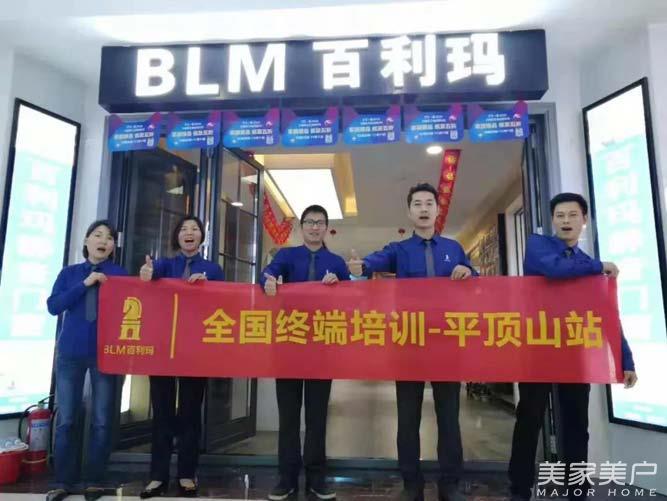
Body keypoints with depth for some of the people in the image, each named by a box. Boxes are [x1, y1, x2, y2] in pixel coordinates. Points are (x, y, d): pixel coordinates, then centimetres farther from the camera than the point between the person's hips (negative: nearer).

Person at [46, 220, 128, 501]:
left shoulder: (120, 275, 4)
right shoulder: (69, 273, 10)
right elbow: (53, 306, -2)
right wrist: (85, 284, -11)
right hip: (70, 352, 2)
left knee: (102, 420, 3)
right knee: (66, 419, 5)